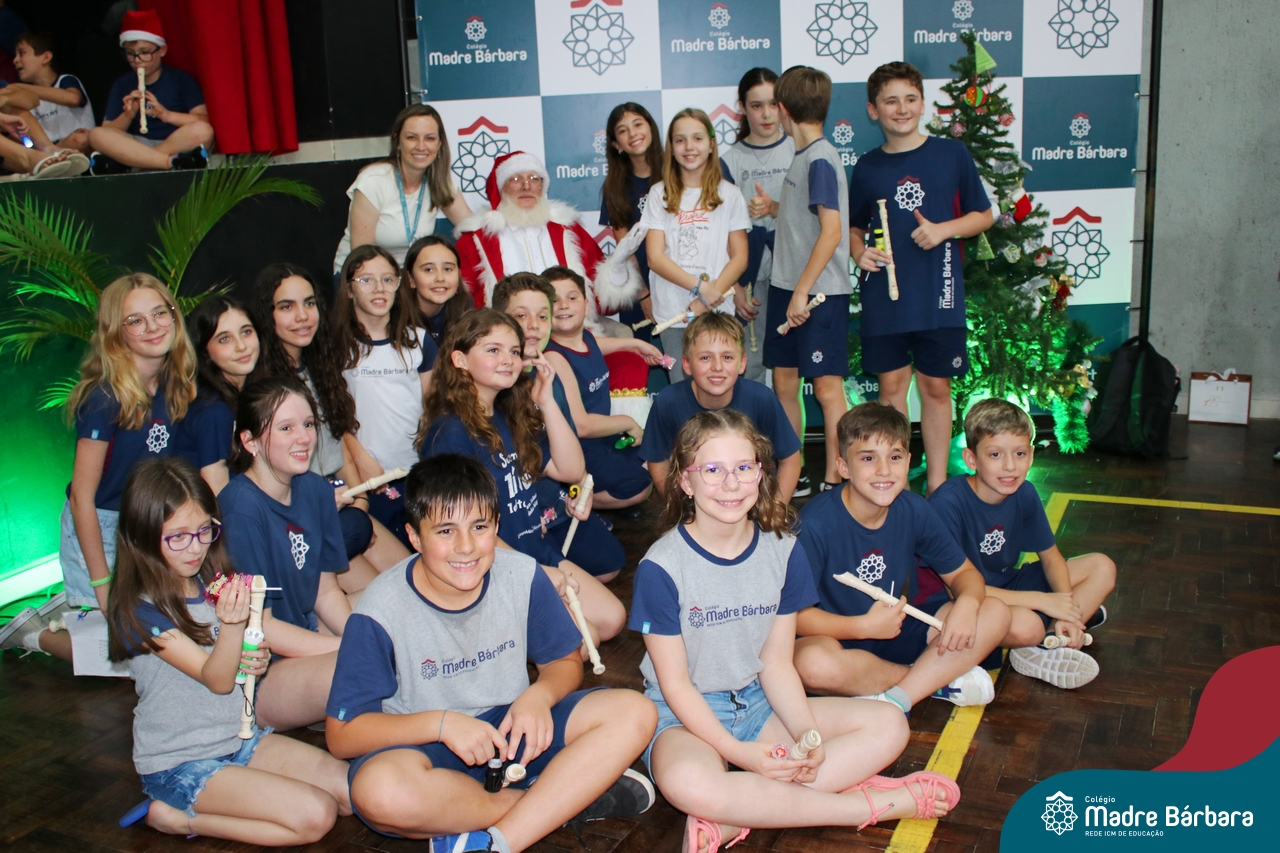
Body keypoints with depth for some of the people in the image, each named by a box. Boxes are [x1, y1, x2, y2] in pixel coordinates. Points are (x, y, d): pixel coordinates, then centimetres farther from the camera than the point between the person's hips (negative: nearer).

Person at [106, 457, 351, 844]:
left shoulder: (215, 583, 2)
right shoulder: (140, 612, -18)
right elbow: (216, 680, -21)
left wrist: (257, 661, -10)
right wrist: (231, 625, -41)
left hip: (241, 737, 7)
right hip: (181, 764, -7)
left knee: (352, 792, -7)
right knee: (316, 815, -20)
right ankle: (179, 817, -4)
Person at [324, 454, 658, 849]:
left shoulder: (522, 576, -9)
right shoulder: (382, 609, -18)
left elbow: (564, 662, 5)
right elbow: (342, 733, -14)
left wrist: (538, 697, -18)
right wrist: (440, 723, -27)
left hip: (511, 730, 3)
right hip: (422, 746, -3)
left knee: (633, 713, -17)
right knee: (379, 789, -39)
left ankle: (492, 841, -24)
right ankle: (575, 796, -18)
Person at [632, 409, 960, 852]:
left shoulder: (782, 551, -3)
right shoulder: (661, 567, -15)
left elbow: (776, 662, -2)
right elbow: (675, 683, -13)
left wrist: (807, 734, -19)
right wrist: (739, 752, -24)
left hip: (759, 702, 5)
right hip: (685, 716, -5)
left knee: (888, 726, -10)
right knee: (686, 782, -39)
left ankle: (731, 817, -23)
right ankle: (876, 804, -24)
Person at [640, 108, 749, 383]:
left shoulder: (729, 194, 5)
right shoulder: (660, 194, 4)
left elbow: (739, 257, 3)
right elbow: (655, 257, -3)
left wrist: (710, 297, -12)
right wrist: (700, 287, -15)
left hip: (719, 312, 0)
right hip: (673, 315, 0)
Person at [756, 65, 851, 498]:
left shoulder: (820, 159, -14)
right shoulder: (802, 157, 13)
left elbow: (832, 230, -21)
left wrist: (803, 292, -22)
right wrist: (776, 208, 9)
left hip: (819, 292, -9)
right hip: (787, 286, 9)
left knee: (826, 385, -2)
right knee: (784, 381, 13)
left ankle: (834, 481, 7)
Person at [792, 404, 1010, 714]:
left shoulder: (914, 511, -6)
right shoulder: (816, 522, -21)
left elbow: (963, 573, 4)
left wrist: (967, 604, -19)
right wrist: (865, 626, -27)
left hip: (901, 633, 5)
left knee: (995, 613, -10)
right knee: (813, 663, -39)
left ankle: (897, 699, -21)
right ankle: (938, 678, -14)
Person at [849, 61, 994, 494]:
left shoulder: (952, 154, -1)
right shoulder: (867, 167, 4)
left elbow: (984, 215, 5)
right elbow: (854, 226, 15)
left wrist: (943, 230, -12)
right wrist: (859, 250, -7)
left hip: (939, 295, -1)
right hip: (883, 294, 1)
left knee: (935, 386, 6)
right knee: (891, 383, 8)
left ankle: (938, 486, 18)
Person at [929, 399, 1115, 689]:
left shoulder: (1024, 494, -5)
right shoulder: (947, 503, -26)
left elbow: (1050, 556, 5)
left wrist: (1066, 611, -14)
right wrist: (1041, 600, -26)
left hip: (1007, 586, 8)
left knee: (1102, 568, -1)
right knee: (1025, 626, -37)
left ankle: (1041, 651, -15)